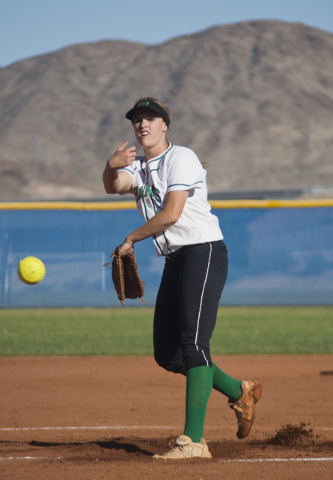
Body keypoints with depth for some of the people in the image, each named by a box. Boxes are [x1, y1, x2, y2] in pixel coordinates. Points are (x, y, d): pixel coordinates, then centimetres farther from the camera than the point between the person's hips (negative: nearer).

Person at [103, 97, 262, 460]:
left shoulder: (180, 158, -7)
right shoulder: (137, 167, 17)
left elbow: (171, 213, -17)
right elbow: (114, 186, -5)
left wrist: (132, 238, -7)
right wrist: (112, 166, -27)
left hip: (204, 253, -9)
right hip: (175, 262, 9)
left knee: (192, 343, -19)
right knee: (167, 354, 9)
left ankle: (194, 440, -26)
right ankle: (239, 392, 28)